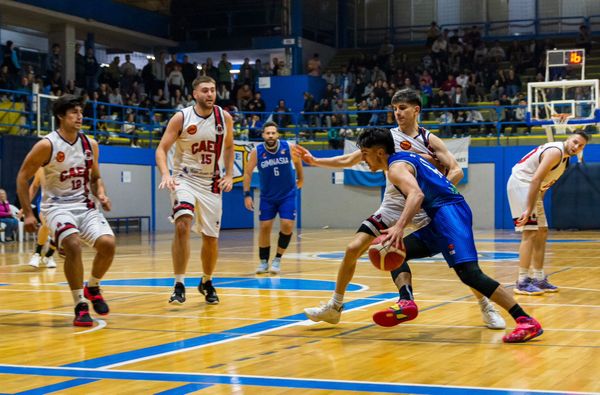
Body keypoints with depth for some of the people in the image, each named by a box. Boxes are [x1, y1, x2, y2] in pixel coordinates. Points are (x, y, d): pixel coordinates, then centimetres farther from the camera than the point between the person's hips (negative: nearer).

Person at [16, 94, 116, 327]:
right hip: (57, 206, -4)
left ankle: (93, 287, 13)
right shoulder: (47, 145, -12)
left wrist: (101, 195, -5)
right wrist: (28, 214, -8)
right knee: (73, 245, -30)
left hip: (85, 205, 4)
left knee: (108, 244, -17)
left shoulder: (90, 144, 3)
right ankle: (80, 306, -16)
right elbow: (23, 178, -4)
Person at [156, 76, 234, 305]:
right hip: (184, 179, -3)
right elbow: (162, 149, -11)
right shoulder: (181, 118, -12)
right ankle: (179, 286, -20)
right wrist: (165, 174, -28)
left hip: (211, 182, 3)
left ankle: (207, 282, 33)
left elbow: (228, 147, 14)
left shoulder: (224, 118, -3)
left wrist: (229, 175, 3)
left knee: (211, 237, 7)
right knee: (182, 225, -26)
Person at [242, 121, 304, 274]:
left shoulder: (289, 147, -16)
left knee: (287, 225, -11)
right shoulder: (256, 152, -16)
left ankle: (278, 259, 5)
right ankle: (263, 262, 14)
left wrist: (300, 179, 16)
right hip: (267, 196, 1)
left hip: (288, 194, -1)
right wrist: (247, 194, -8)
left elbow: (297, 161, 6)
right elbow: (247, 172, -4)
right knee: (264, 227, -1)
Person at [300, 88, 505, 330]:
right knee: (353, 249, -10)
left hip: (424, 208, -1)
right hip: (393, 205, 2)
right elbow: (349, 160, 7)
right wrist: (315, 161, -1)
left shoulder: (429, 140, -1)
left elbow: (456, 171, -6)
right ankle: (334, 307, 7)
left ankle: (487, 308, 8)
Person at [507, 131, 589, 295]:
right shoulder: (555, 152, -20)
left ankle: (539, 279, 16)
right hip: (520, 183, -11)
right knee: (530, 233, -15)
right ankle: (522, 282, -14)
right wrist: (528, 209, -31)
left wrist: (538, 202, 14)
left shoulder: (564, 158, 12)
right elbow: (535, 180, -28)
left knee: (542, 233, 11)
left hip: (532, 189, 11)